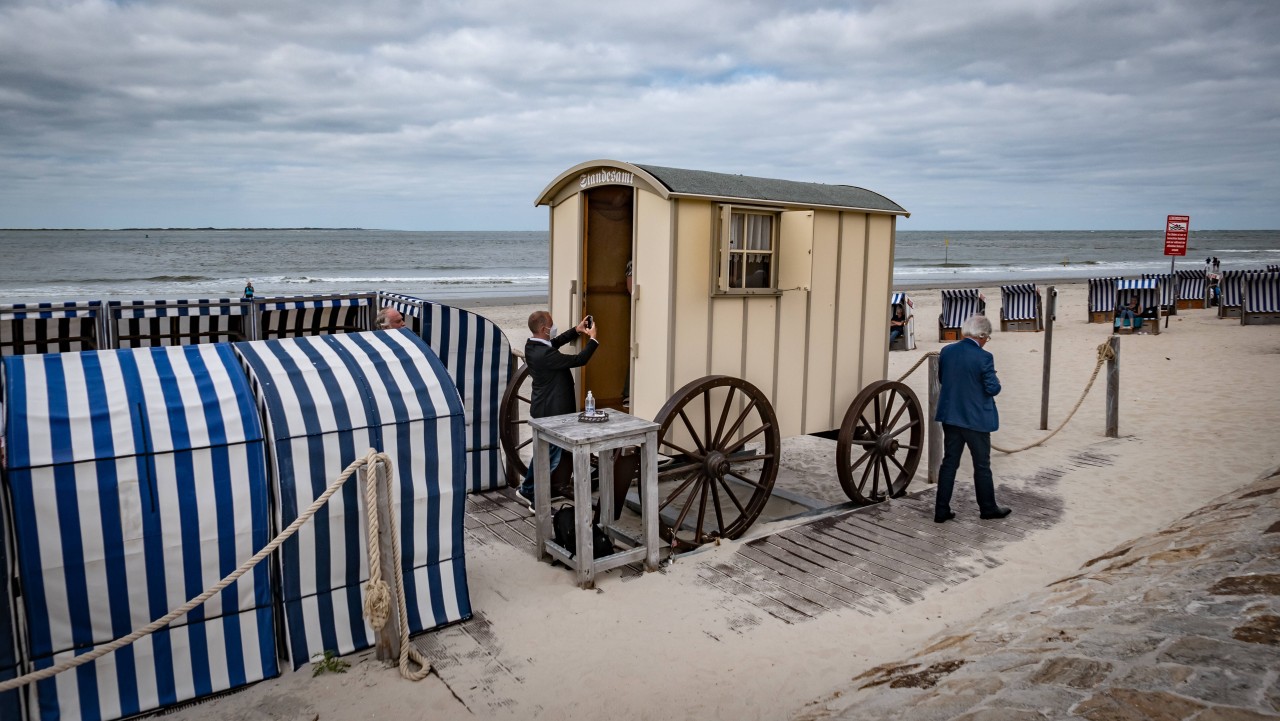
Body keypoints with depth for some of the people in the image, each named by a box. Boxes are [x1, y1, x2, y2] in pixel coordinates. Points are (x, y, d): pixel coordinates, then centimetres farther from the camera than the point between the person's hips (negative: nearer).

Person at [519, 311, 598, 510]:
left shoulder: (531, 346, -2)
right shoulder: (545, 355, -30)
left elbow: (556, 342, 17)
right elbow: (579, 360, -24)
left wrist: (577, 330, 11)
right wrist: (592, 339, -11)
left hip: (542, 409, 10)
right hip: (552, 411, -10)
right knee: (551, 457, 5)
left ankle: (527, 488, 39)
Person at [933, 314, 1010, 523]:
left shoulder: (946, 352, -1)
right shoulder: (983, 358, -18)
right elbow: (993, 389, -14)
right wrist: (994, 381, 6)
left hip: (950, 417, 5)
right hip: (976, 419, -5)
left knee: (949, 463, 10)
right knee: (982, 466, 11)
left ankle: (941, 510, 11)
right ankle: (988, 508, 26)